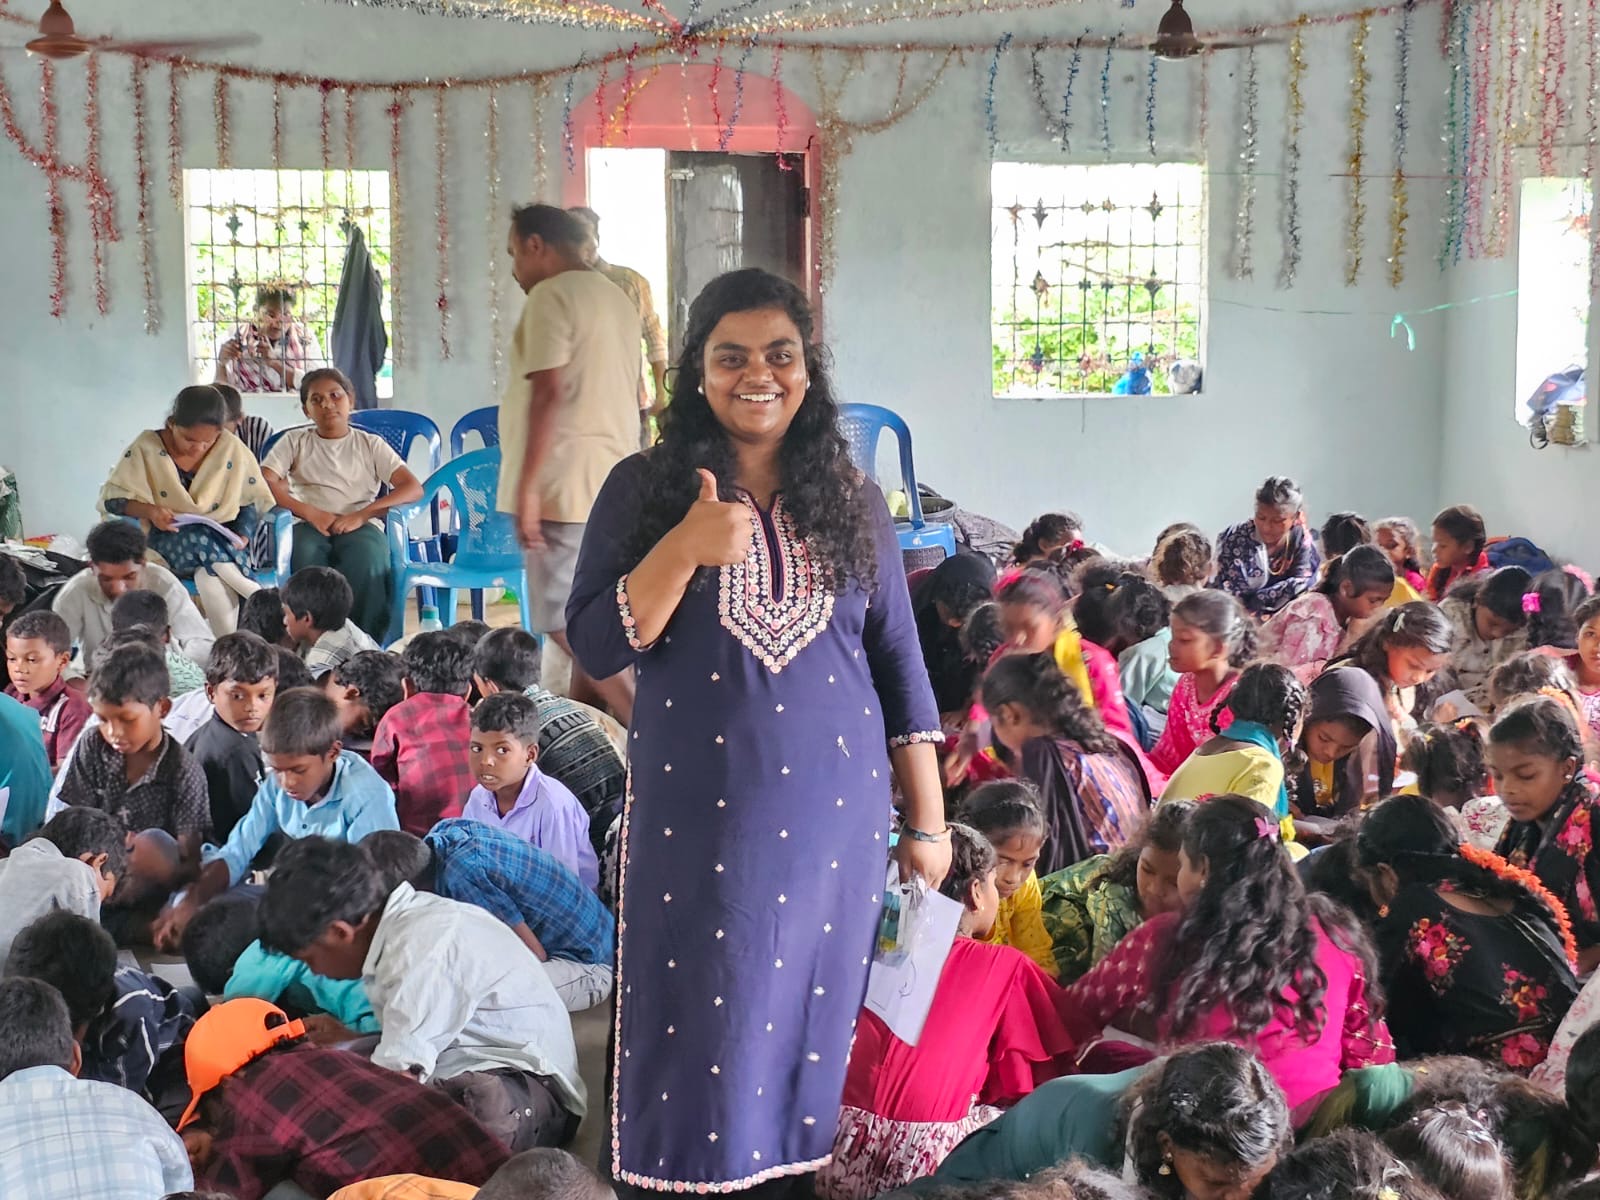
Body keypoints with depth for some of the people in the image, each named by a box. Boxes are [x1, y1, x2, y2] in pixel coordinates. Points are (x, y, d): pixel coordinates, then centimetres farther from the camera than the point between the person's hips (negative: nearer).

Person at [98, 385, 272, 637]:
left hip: (223, 543, 1)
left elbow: (253, 500, 8)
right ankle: (252, 592, -31)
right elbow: (111, 498, -1)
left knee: (210, 576, -36)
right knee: (200, 538, -37)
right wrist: (149, 510, -19)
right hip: (168, 544, 0)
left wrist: (243, 537, -10)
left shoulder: (232, 449, 0)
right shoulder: (147, 448, -3)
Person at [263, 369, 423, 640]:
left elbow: (414, 488, 3)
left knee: (365, 555, -37)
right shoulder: (295, 441, 20)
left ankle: (366, 642, -31)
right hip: (308, 525, 0)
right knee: (305, 555, -37)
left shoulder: (370, 444, 17)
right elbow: (264, 483, 3)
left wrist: (361, 515, -11)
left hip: (360, 525, 0)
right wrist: (311, 513, -12)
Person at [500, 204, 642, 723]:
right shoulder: (616, 297, 19)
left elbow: (548, 392, -19)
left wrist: (527, 486, -20)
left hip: (568, 482, -9)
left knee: (565, 621, -8)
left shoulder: (551, 295, -10)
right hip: (612, 481, 9)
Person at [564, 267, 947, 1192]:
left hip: (837, 818, 2)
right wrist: (687, 546, -20)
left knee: (815, 1030, 8)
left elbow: (901, 668, 9)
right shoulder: (646, 488, 1)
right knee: (702, 1037, 1)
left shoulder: (854, 502, 7)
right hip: (698, 818, -2)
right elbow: (595, 648, -7)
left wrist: (929, 824, 6)